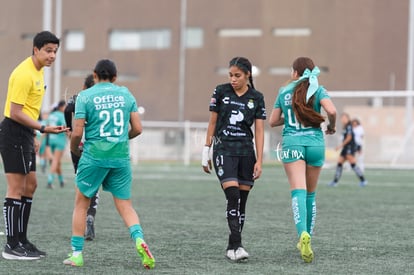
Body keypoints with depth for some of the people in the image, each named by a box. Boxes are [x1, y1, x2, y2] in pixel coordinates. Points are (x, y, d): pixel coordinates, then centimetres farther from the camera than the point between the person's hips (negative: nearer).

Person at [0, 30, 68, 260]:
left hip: (25, 135, 10)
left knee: (30, 186, 12)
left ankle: (22, 240, 19)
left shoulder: (37, 71, 13)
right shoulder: (24, 74, -19)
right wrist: (43, 129, -24)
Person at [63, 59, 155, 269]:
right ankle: (139, 239, -17)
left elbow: (77, 132, -7)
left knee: (81, 204, 12)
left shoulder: (85, 96, -2)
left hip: (94, 156, -2)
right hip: (121, 157, 3)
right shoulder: (125, 94, 8)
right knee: (125, 206, 9)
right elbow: (137, 129, 6)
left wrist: (74, 149, 13)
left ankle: (77, 254, 12)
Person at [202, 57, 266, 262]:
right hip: (223, 150, -2)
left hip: (246, 152, 2)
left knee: (241, 202, 4)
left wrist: (259, 160, -3)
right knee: (233, 197, -17)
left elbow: (259, 131, 3)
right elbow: (212, 122, 7)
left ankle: (232, 247, 14)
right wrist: (206, 152, 5)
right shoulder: (221, 91, 1)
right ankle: (236, 246, -19)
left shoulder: (257, 98, 3)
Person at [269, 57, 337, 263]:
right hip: (315, 143, 1)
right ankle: (306, 239, 21)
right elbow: (331, 111, -15)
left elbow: (273, 121, 13)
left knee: (298, 192, -13)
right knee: (311, 194, 15)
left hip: (292, 143, -1)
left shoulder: (284, 91, 7)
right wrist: (331, 126, 5)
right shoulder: (318, 90, 2)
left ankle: (303, 233, -37)